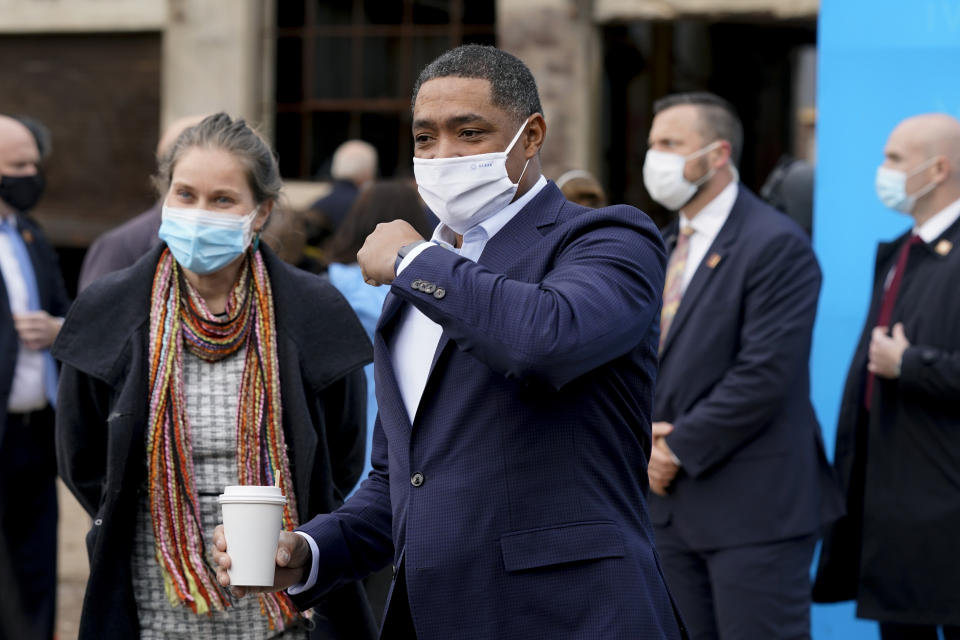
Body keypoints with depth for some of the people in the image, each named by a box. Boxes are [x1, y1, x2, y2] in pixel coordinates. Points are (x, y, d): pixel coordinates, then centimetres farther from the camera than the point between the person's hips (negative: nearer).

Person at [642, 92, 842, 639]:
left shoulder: (776, 245, -12)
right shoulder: (664, 245, 15)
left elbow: (764, 375, -19)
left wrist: (678, 448, -14)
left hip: (755, 507, -8)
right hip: (673, 501, 8)